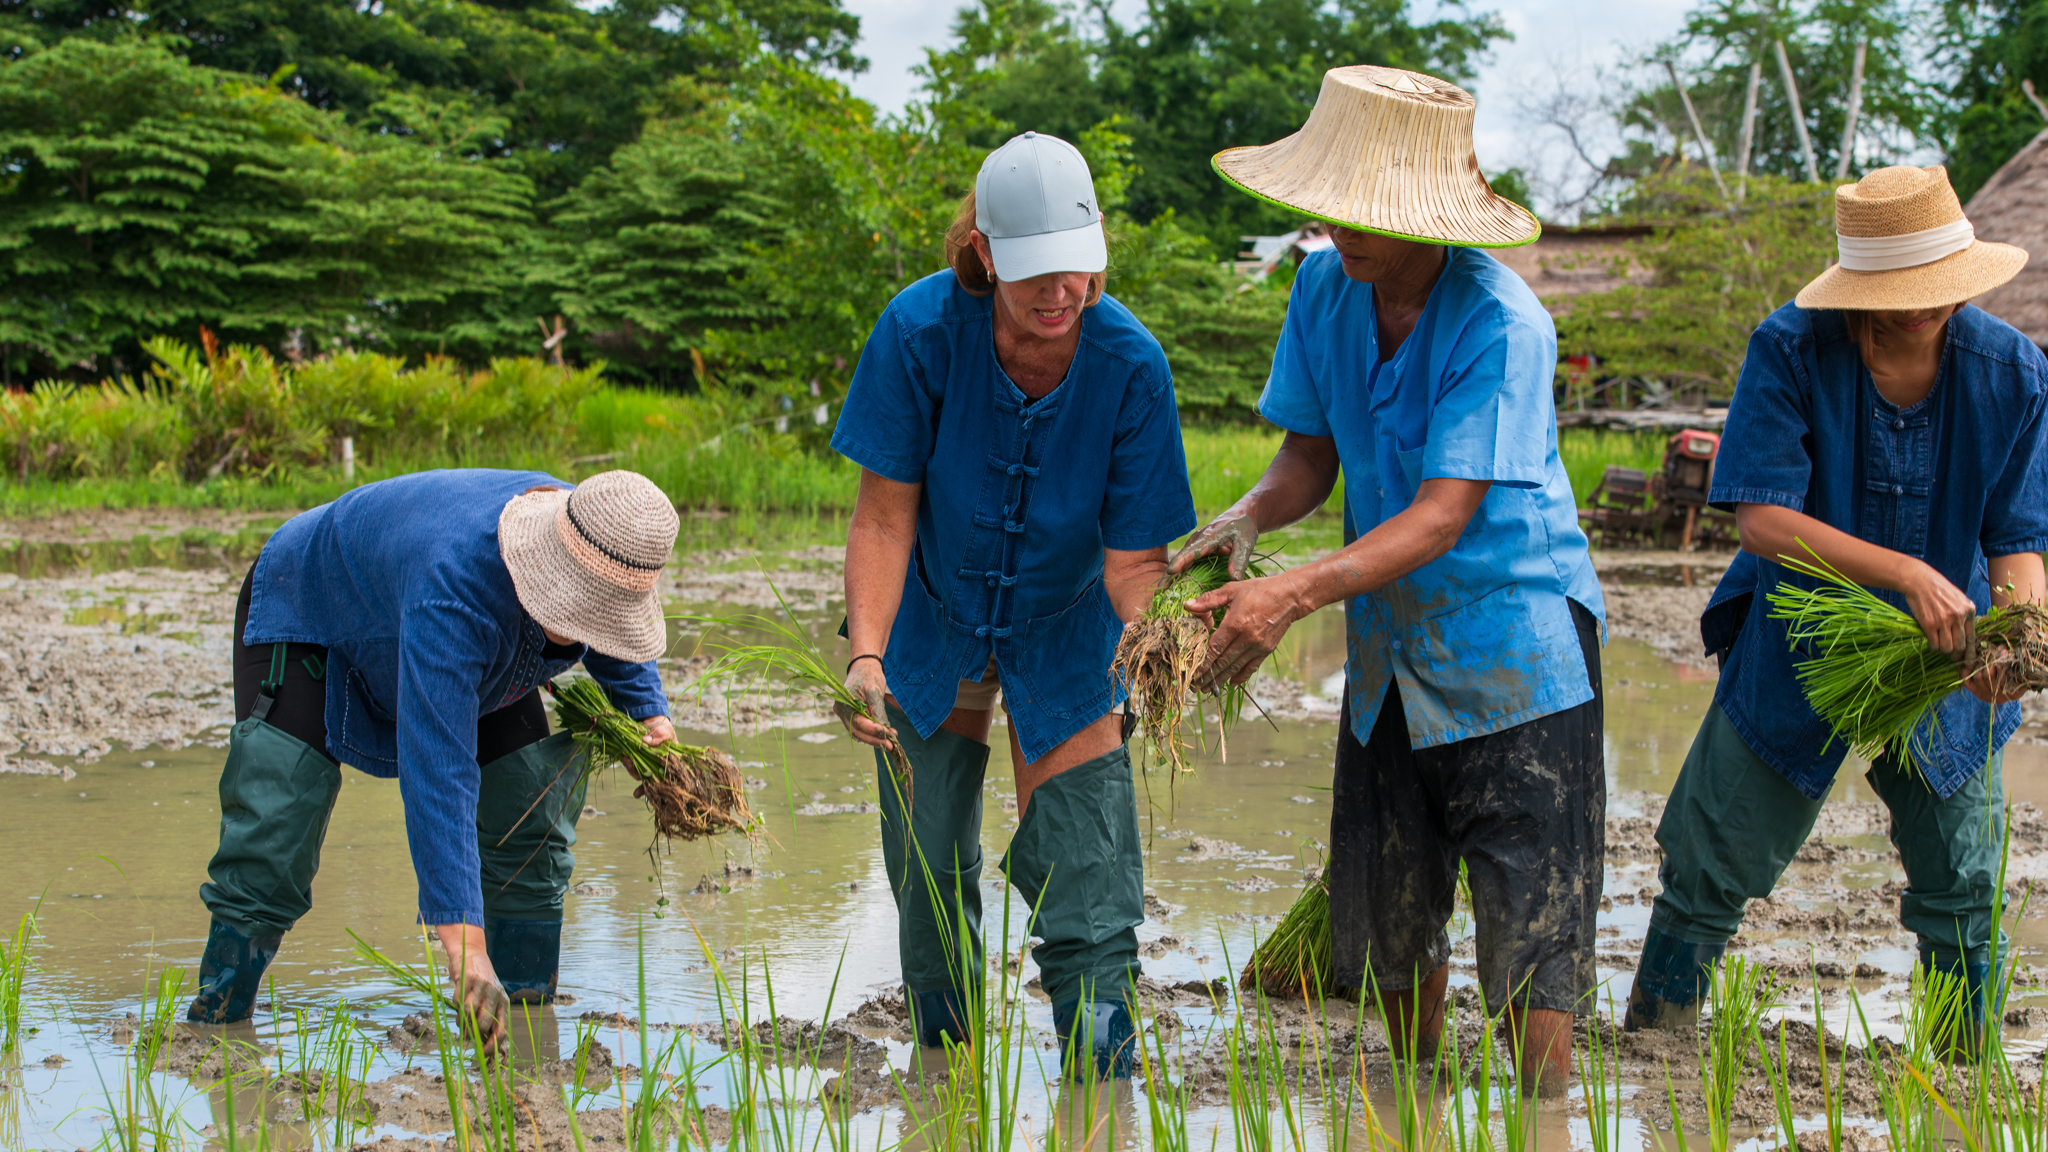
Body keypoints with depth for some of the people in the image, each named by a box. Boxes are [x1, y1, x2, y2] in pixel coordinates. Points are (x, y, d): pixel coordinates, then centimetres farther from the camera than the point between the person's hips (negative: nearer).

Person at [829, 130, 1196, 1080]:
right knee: (928, 879, 11)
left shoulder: (1129, 363, -25)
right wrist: (865, 654, -33)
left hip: (1061, 639, 0)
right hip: (933, 628, 1)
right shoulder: (922, 331, -26)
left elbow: (1134, 555, -20)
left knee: (1087, 910, -10)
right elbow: (886, 515, -20)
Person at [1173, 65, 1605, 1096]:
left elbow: (1443, 516, -27)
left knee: (1531, 926, -6)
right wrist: (1249, 518, -19)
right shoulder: (1326, 287, -4)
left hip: (1513, 637, -6)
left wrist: (1295, 594, -37)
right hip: (1389, 644, 7)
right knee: (1386, 918, 15)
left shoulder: (1500, 326, -23)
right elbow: (1311, 453, 4)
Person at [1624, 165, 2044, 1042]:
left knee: (1962, 893, 9)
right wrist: (1907, 573, -38)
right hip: (1794, 662, -2)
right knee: (1707, 874, 4)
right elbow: (1761, 518, -27)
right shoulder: (1790, 351, -21)